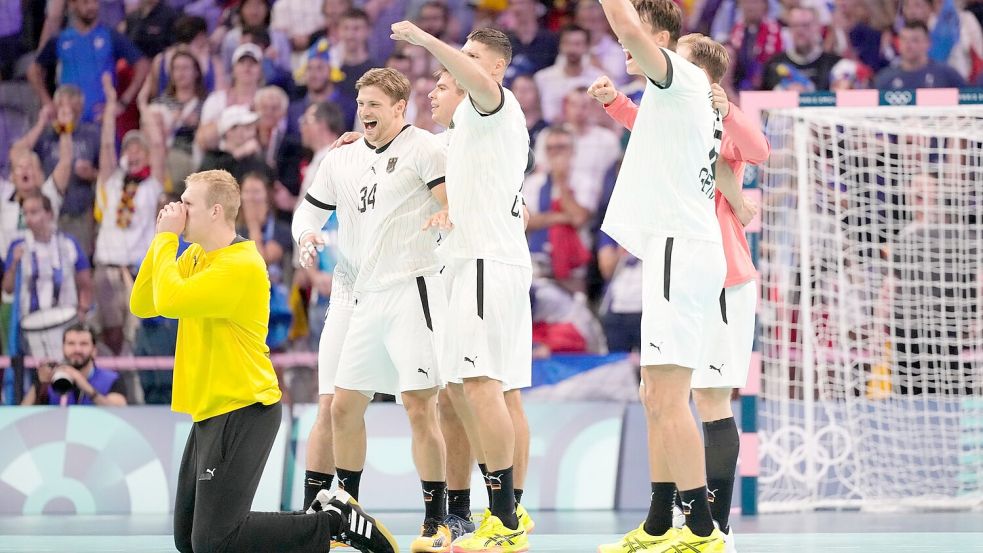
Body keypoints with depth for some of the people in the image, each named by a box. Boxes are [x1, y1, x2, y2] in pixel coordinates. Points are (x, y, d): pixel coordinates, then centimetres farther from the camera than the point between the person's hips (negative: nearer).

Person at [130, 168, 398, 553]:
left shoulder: (241, 266, -18)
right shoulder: (195, 257, 12)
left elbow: (169, 301, -28)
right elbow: (142, 305, 9)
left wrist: (166, 238, -15)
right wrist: (162, 239, 0)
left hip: (242, 415, -10)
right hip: (209, 414, 10)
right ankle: (328, 514, 13)